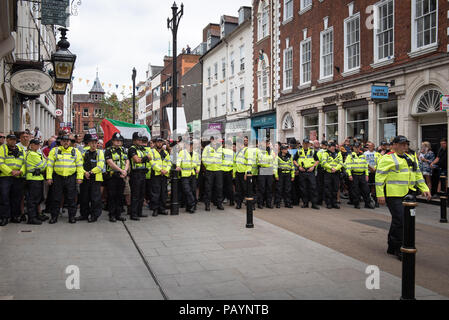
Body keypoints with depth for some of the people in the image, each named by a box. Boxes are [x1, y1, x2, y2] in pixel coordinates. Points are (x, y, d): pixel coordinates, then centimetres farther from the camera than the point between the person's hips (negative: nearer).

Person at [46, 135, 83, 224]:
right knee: (56, 199, 4)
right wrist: (49, 177, -4)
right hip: (57, 177, 0)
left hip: (71, 178, 0)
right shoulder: (54, 151, 6)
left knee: (71, 198, 4)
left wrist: (79, 177, -1)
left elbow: (79, 166, 6)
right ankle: (54, 216, 15)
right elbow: (49, 165, 3)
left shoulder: (76, 152, 8)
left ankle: (72, 216, 13)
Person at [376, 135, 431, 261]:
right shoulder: (388, 158, -6)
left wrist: (424, 189, 15)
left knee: (397, 221, 14)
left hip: (407, 194, 8)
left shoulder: (410, 158, 19)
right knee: (400, 221, -11)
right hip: (394, 195, -8)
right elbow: (379, 176, -10)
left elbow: (417, 174, 26)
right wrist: (380, 195, -15)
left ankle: (392, 248, 26)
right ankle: (398, 249, 0)